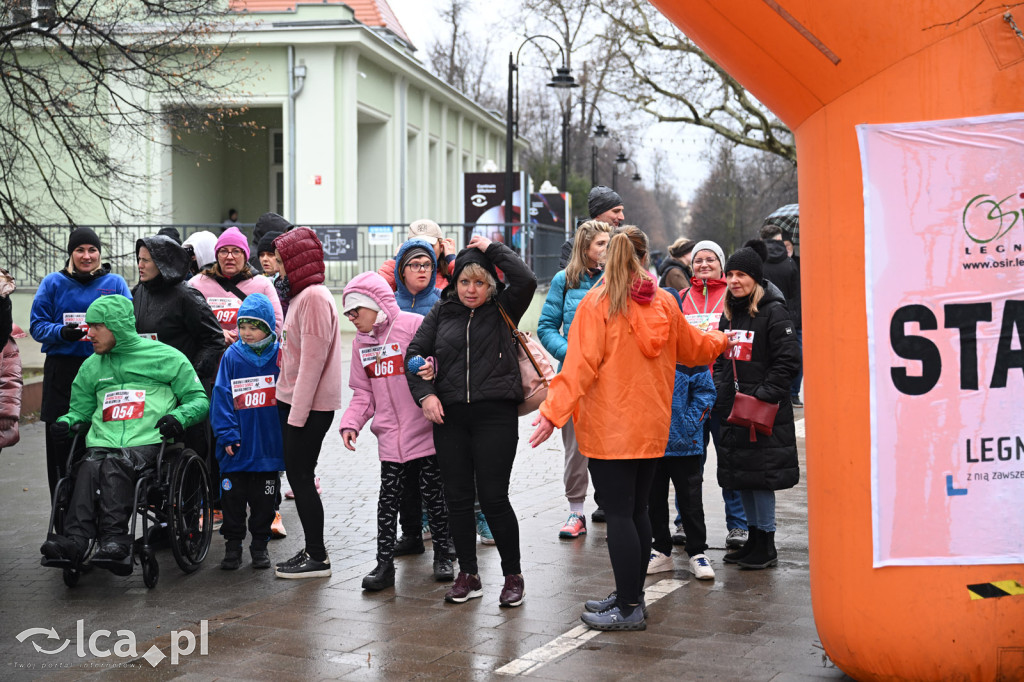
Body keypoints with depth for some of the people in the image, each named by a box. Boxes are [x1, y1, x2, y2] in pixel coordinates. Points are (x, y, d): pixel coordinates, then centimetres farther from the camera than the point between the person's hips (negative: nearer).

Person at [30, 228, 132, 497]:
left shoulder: (115, 283, 9)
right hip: (62, 371, 0)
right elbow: (37, 326, 5)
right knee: (61, 442, -1)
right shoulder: (53, 283, 8)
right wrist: (61, 332, -15)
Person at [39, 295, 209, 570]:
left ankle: (113, 542, -42)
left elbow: (198, 399, 9)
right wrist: (66, 422, 8)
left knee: (115, 465, -34)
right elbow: (81, 409, 31)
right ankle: (74, 542, -45)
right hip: (102, 443, 3)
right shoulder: (92, 366, 25)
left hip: (149, 443, -3)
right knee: (89, 467, -31)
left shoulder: (164, 357, 10)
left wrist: (179, 417, -12)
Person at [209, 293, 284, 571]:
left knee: (264, 498, 11)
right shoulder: (232, 356, -3)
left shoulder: (279, 355, -3)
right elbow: (222, 396, -3)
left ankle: (260, 544, 25)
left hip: (269, 444, 0)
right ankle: (232, 544, 22)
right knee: (233, 496, 8)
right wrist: (226, 433, -11)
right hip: (238, 445, 0)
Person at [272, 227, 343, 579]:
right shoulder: (301, 295, 16)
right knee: (298, 476, 12)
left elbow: (313, 359, -20)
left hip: (310, 405, -10)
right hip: (293, 402, 10)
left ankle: (318, 557, 3)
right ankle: (313, 549, 20)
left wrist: (298, 412, -20)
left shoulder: (315, 297, -15)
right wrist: (289, 407, 13)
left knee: (300, 477, -4)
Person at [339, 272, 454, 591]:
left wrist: (430, 369, -32)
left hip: (424, 430, -5)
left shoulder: (413, 325, -8)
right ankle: (384, 564, 10)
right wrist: (351, 423, 1)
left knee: (433, 493, 5)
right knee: (388, 498, 5)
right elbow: (363, 393, 15)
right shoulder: (361, 343, 11)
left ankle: (442, 555, 21)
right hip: (390, 435, 5)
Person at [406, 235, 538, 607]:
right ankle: (468, 576, 21)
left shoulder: (503, 310, 4)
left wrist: (492, 247, -5)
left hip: (495, 414, -3)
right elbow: (415, 351, 10)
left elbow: (526, 280, -14)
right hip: (449, 415, 4)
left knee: (493, 496, -5)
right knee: (457, 497, 7)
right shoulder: (442, 312, 11)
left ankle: (513, 576, 10)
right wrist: (425, 393, -4)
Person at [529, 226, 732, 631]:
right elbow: (692, 348, 22)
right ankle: (631, 595, 24)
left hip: (610, 427, -6)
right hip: (652, 427, 6)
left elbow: (582, 365, -18)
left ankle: (628, 609, -1)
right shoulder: (664, 303, 7)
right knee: (637, 510, 15)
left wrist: (553, 411, -19)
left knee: (618, 514, -3)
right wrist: (721, 341, 43)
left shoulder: (597, 303, -10)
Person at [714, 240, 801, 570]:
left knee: (760, 475, -5)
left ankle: (766, 545, 5)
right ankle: (753, 539, 22)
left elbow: (788, 360, -14)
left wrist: (765, 394, -18)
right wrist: (720, 393, 9)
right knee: (741, 476, 11)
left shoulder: (773, 312, -9)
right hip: (732, 407, 8)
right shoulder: (728, 313, 14)